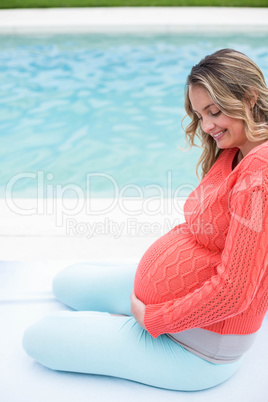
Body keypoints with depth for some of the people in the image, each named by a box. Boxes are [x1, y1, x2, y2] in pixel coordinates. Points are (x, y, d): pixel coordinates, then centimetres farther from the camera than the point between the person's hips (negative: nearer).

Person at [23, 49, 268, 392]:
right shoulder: (231, 153, 2)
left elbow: (233, 292, -30)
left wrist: (151, 317, -19)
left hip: (199, 345, -10)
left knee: (38, 338, -1)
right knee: (66, 283, 23)